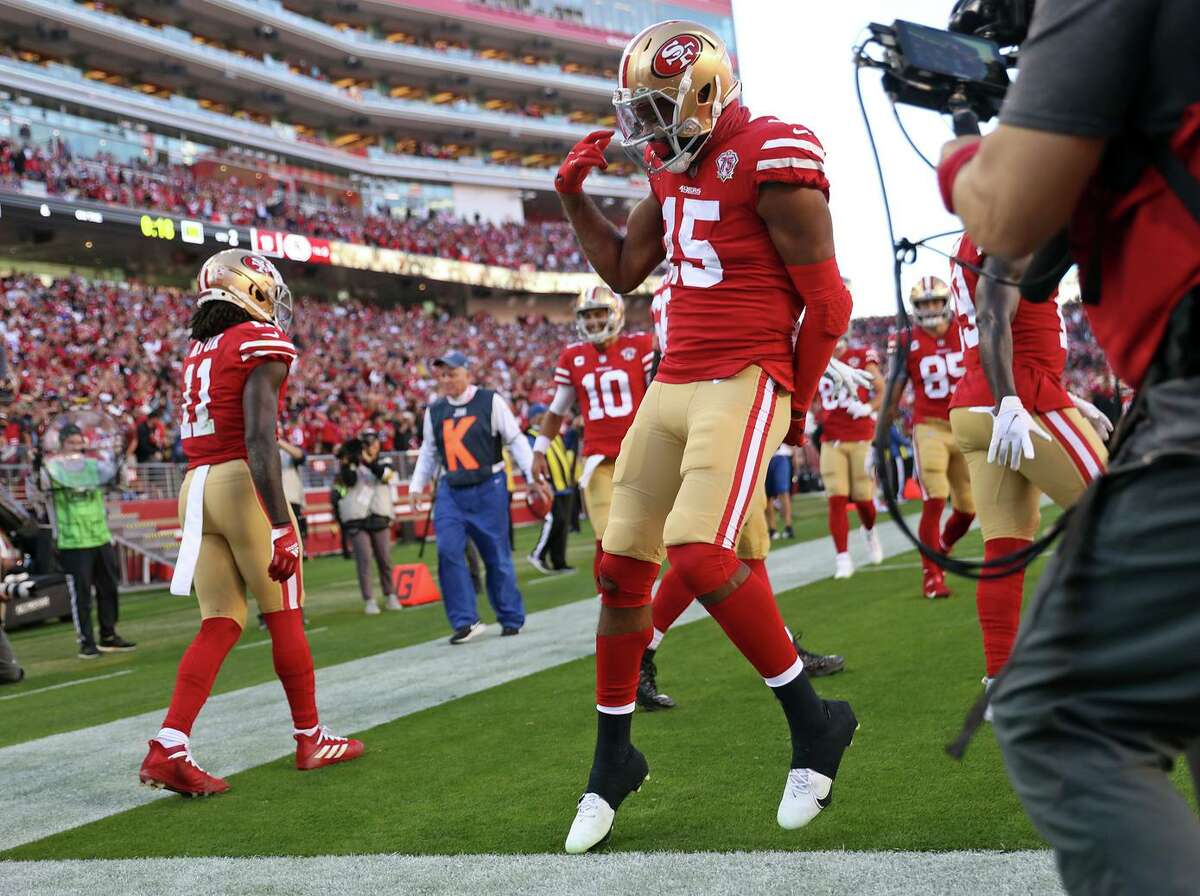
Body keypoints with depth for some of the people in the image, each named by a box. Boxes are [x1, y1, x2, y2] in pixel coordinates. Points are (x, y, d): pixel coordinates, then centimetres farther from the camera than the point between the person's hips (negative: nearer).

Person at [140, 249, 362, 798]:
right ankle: (311, 740, 18)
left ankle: (168, 747, -3)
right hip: (241, 484, -7)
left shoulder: (198, 352, 18)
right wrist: (280, 527, -22)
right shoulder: (261, 343, -7)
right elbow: (259, 439, -18)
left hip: (196, 486, 7)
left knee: (222, 623, 8)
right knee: (284, 616, 6)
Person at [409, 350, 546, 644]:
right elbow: (429, 452, 21)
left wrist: (532, 474, -11)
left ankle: (511, 619, 18)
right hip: (450, 491, 3)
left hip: (488, 488, -3)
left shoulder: (490, 401, -3)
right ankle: (465, 621, -8)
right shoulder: (434, 411, 10)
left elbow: (515, 440, -3)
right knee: (448, 551, -13)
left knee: (497, 556, 2)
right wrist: (416, 486, 15)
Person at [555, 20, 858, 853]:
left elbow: (827, 303, -11)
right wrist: (574, 197, 10)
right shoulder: (674, 168, 12)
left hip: (744, 384, -8)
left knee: (700, 551, -23)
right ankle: (614, 759, 19)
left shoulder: (771, 163, -13)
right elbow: (624, 271, 22)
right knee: (622, 562, 5)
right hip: (674, 384, 8)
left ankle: (814, 722, -3)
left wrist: (794, 407, -1)